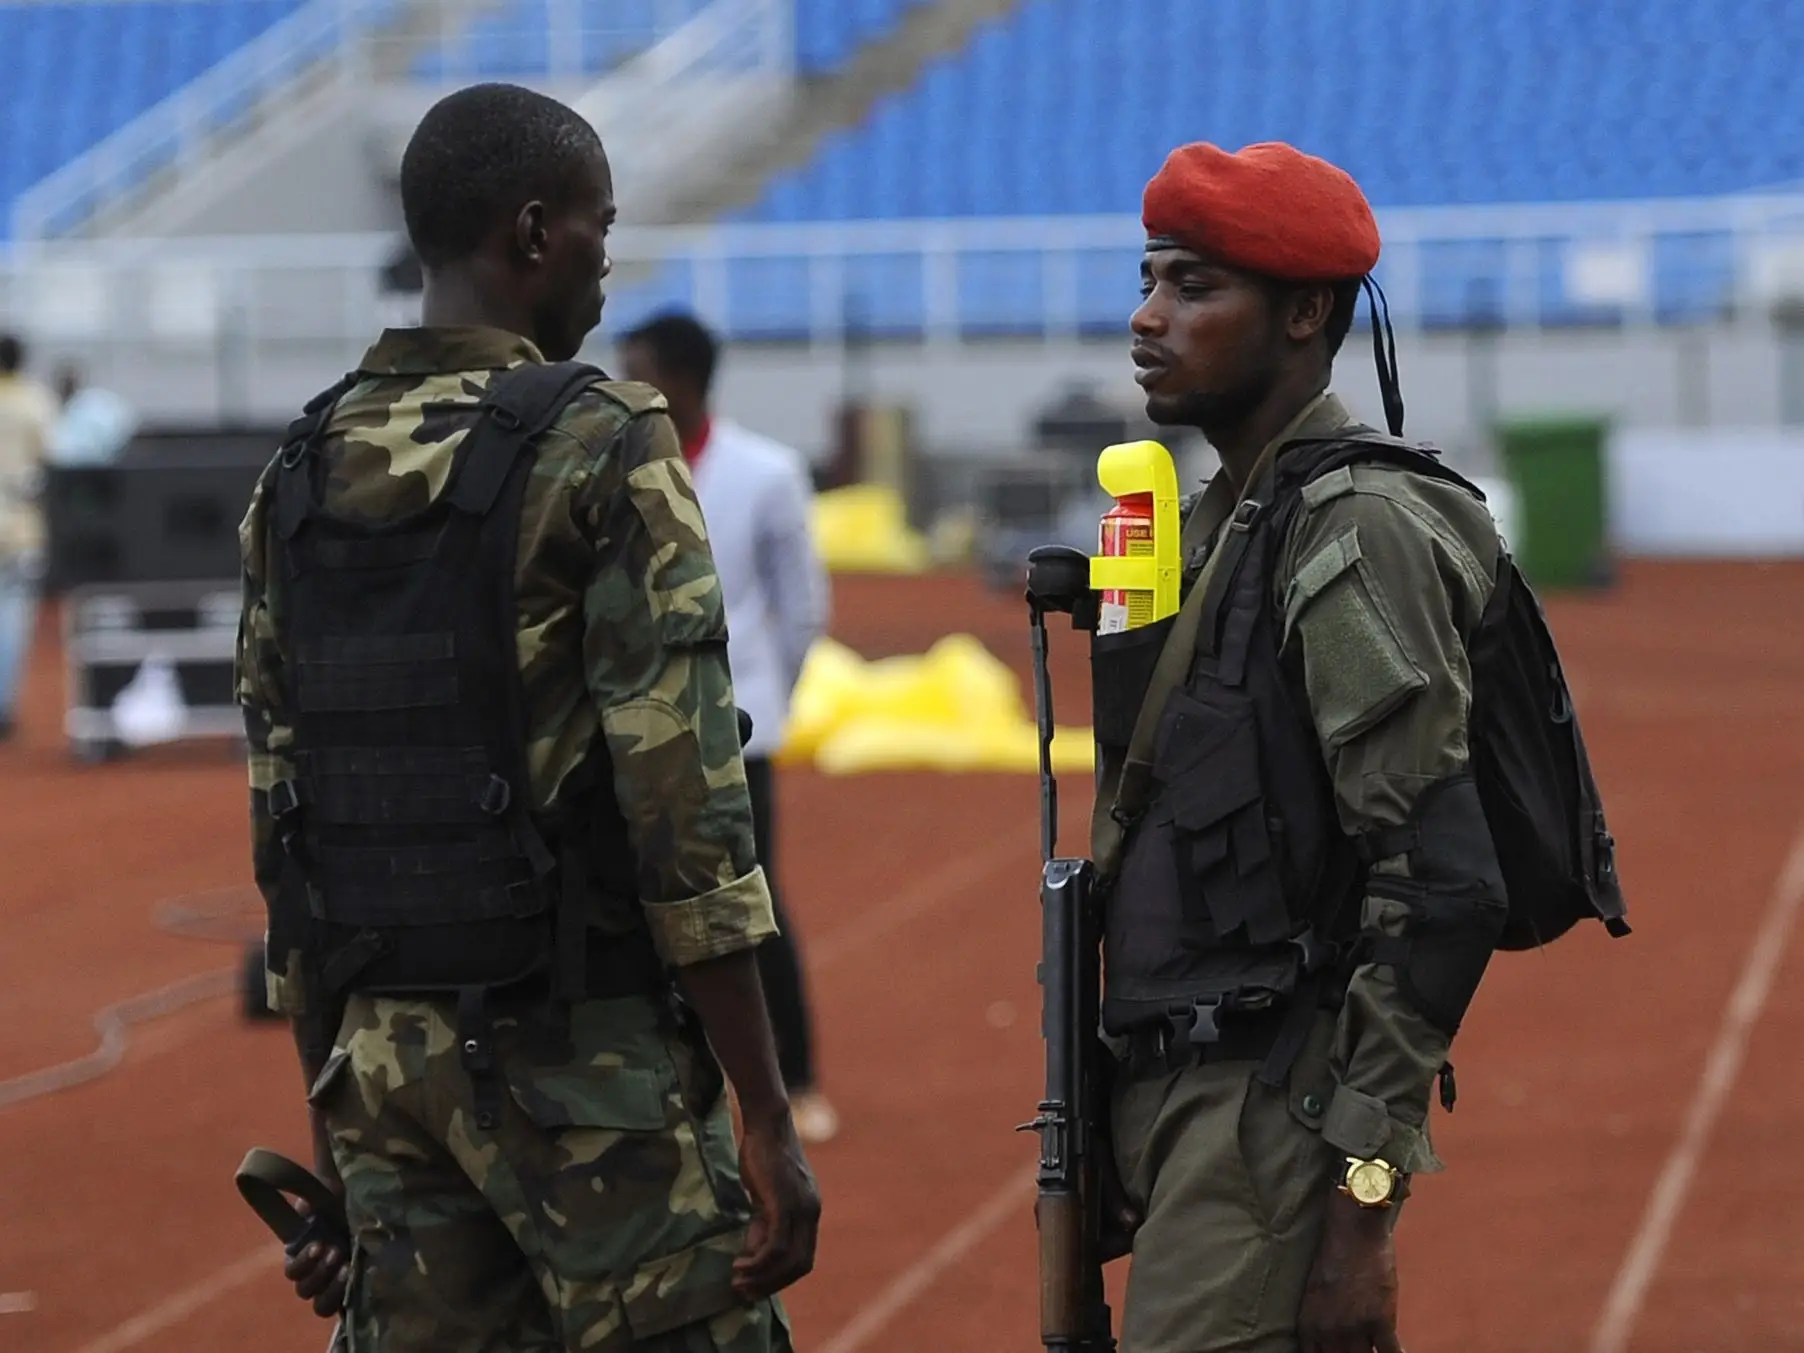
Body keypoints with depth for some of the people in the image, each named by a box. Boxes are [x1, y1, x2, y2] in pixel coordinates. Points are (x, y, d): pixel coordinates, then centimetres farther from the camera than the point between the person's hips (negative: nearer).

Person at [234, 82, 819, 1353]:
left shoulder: (298, 482, 10)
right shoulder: (603, 453, -10)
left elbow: (282, 830, 13)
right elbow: (683, 808, -15)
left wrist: (336, 1138, 19)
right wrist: (770, 1125, -13)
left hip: (387, 1055, 7)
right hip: (590, 1058, -6)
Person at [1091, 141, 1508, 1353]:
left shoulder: (1356, 533, -14)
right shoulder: (1218, 524, 16)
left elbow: (1442, 889, -20)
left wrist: (1363, 1201, -22)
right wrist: (1110, 1136, 18)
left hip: (1283, 1117, -10)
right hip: (1184, 1103, 10)